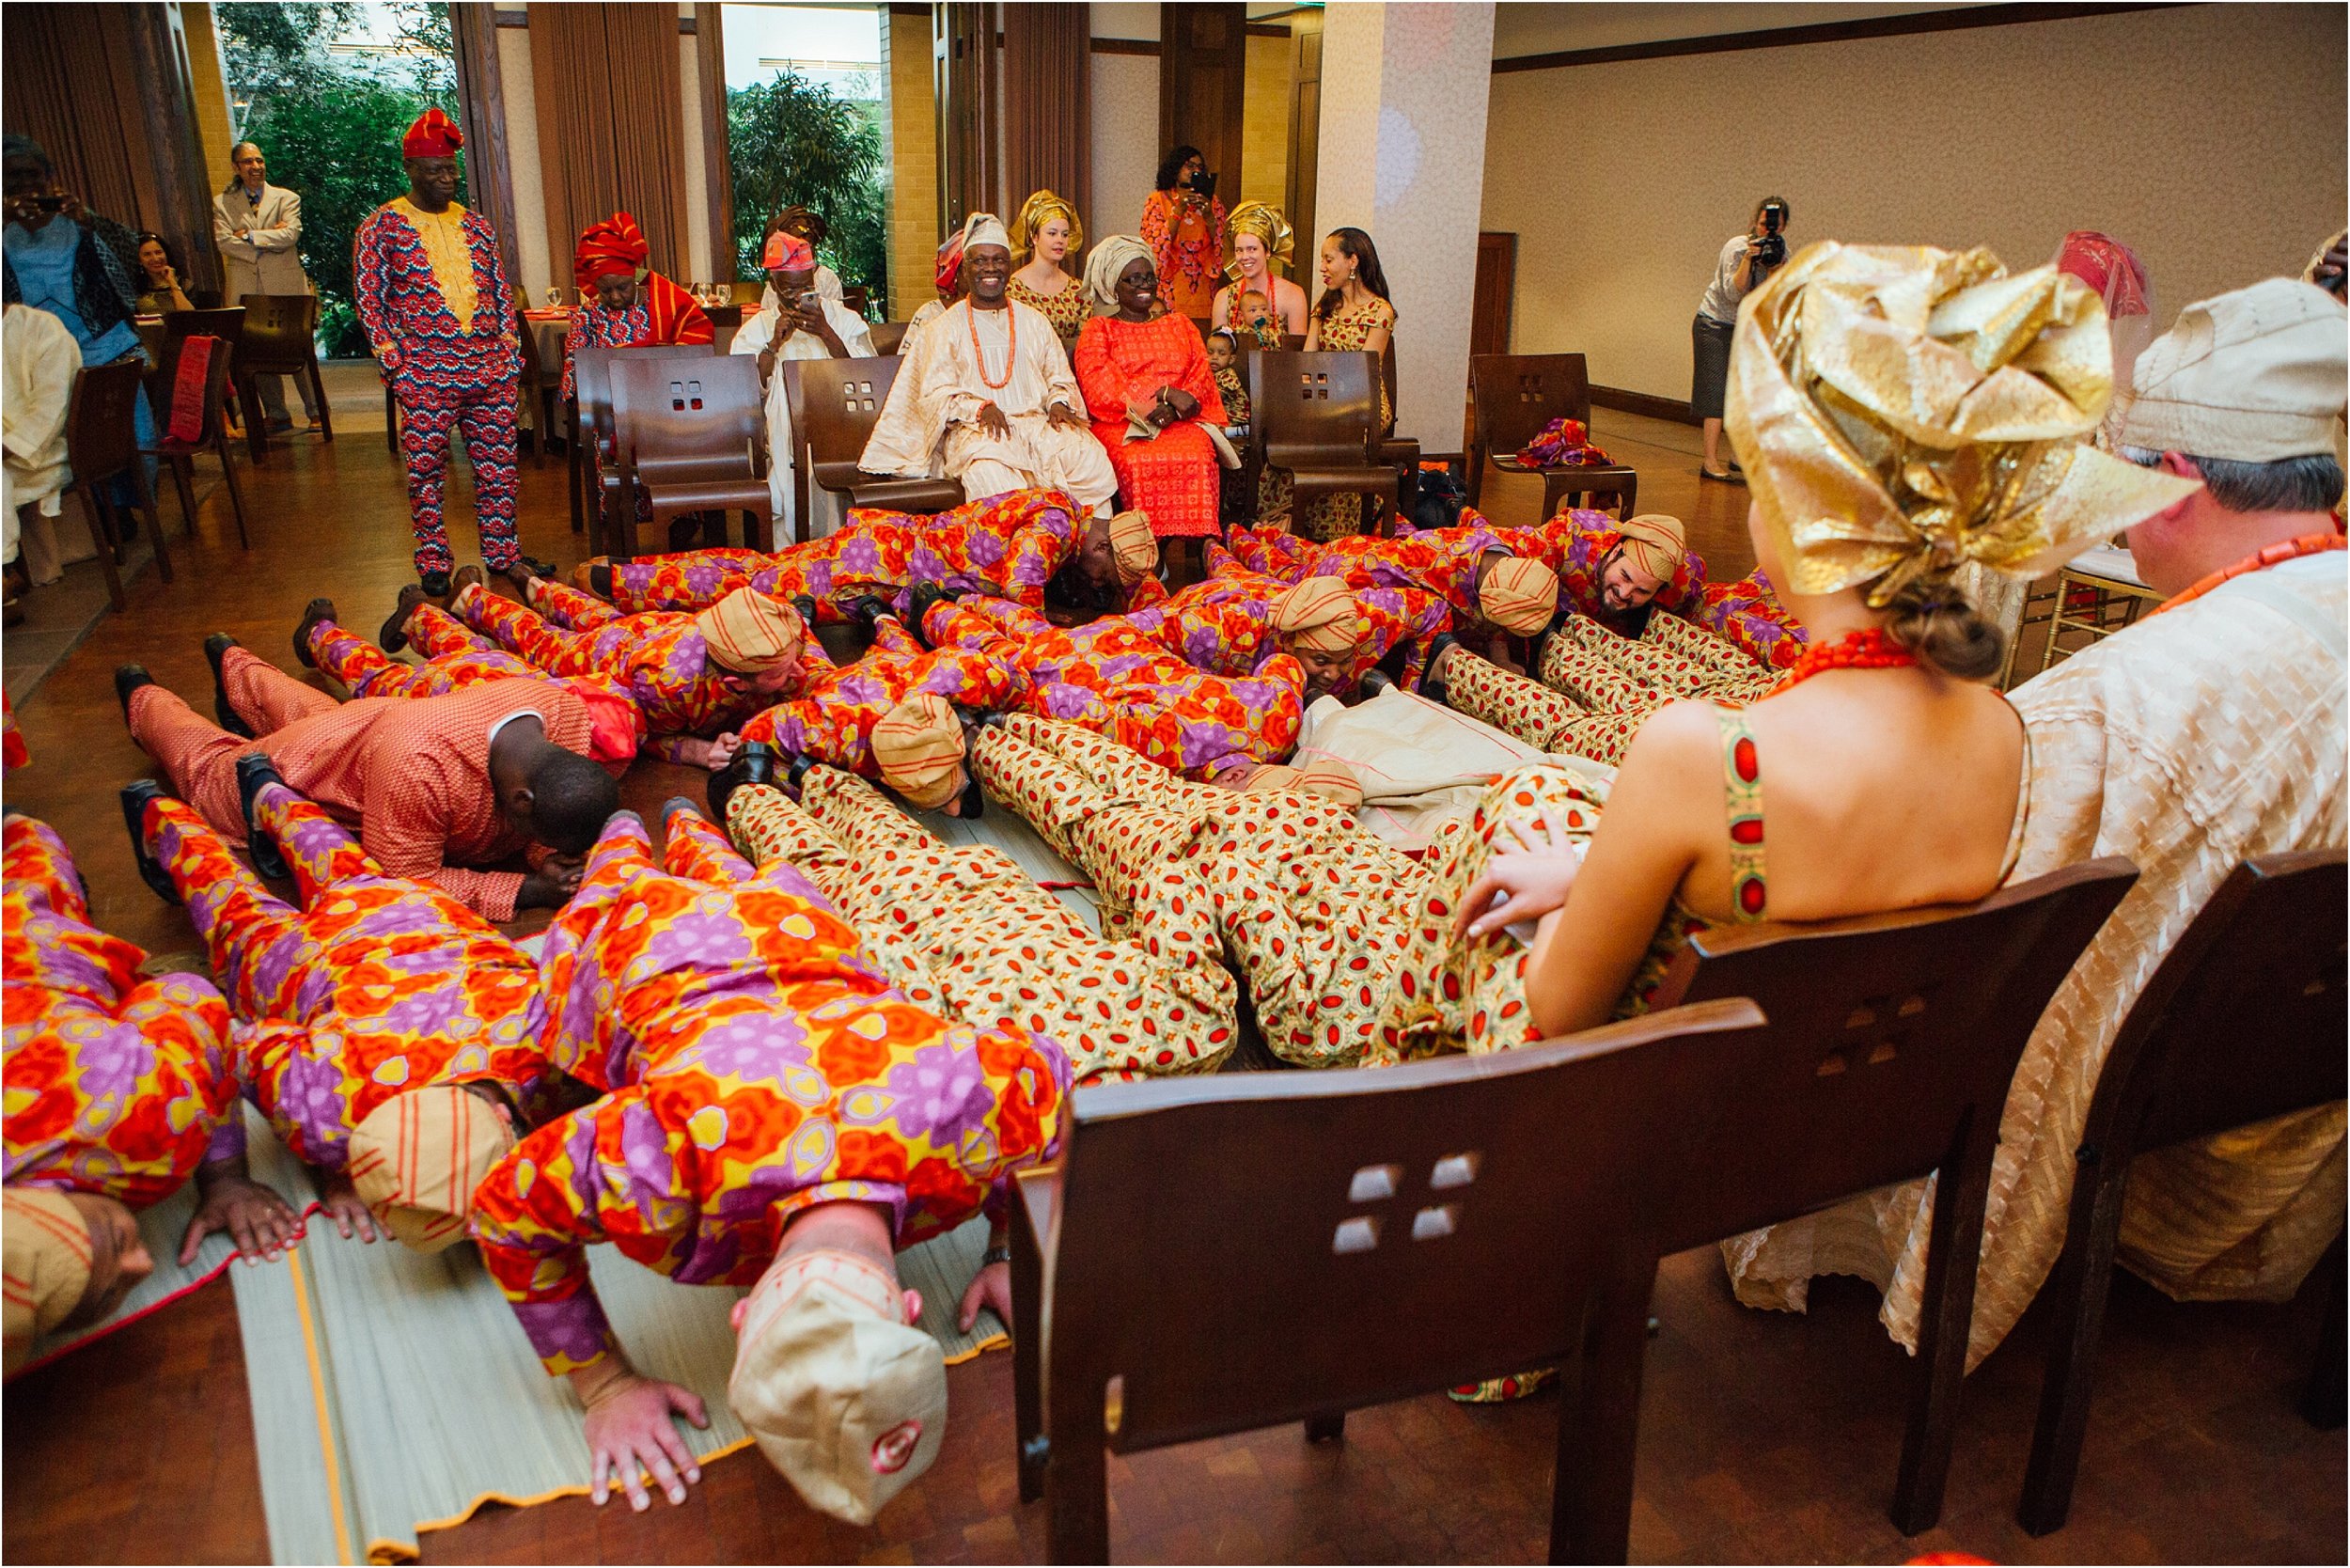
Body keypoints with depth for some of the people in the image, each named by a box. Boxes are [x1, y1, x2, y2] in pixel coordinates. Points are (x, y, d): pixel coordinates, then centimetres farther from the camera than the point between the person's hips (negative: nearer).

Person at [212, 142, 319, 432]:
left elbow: (291, 234, -9)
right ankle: (277, 415, 8)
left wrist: (249, 235, -8)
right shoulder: (222, 203, 12)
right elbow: (223, 241, -3)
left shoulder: (287, 198, 7)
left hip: (286, 286, -2)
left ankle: (315, 412, 4)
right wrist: (269, 237, -9)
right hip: (247, 289, 2)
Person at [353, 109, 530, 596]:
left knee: (498, 465, 7)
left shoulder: (475, 225, 14)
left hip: (491, 371, 4)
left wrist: (510, 351, 8)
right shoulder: (381, 227, 2)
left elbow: (502, 291, 19)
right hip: (425, 376, -4)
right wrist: (394, 362, -8)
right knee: (426, 469, 0)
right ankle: (434, 564, 10)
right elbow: (367, 298, 0)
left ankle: (504, 555, 18)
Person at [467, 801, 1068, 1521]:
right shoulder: (663, 1160, -54)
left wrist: (1013, 1256, -22)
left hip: (797, 926, 2)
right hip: (647, 950, -1)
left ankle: (686, 829, 69)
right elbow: (505, 1217, -31)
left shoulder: (980, 1092, -49)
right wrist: (606, 1387, -30)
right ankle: (626, 841, 68)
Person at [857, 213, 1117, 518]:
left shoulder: (1034, 322, 24)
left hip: (1038, 423, 3)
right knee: (991, 471, -40)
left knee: (1089, 457, -29)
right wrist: (980, 407, -15)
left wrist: (1059, 403, -3)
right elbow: (935, 393, 3)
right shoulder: (946, 327, 13)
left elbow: (1061, 376, 21)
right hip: (974, 429, -3)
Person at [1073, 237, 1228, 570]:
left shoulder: (1180, 325, 27)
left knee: (1198, 457, -33)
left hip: (1182, 421, 2)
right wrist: (1141, 410, -18)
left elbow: (1202, 374, 13)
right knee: (1138, 463, -37)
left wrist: (1179, 398, -11)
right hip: (1121, 424, -2)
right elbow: (1097, 385, -1)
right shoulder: (1098, 330, 16)